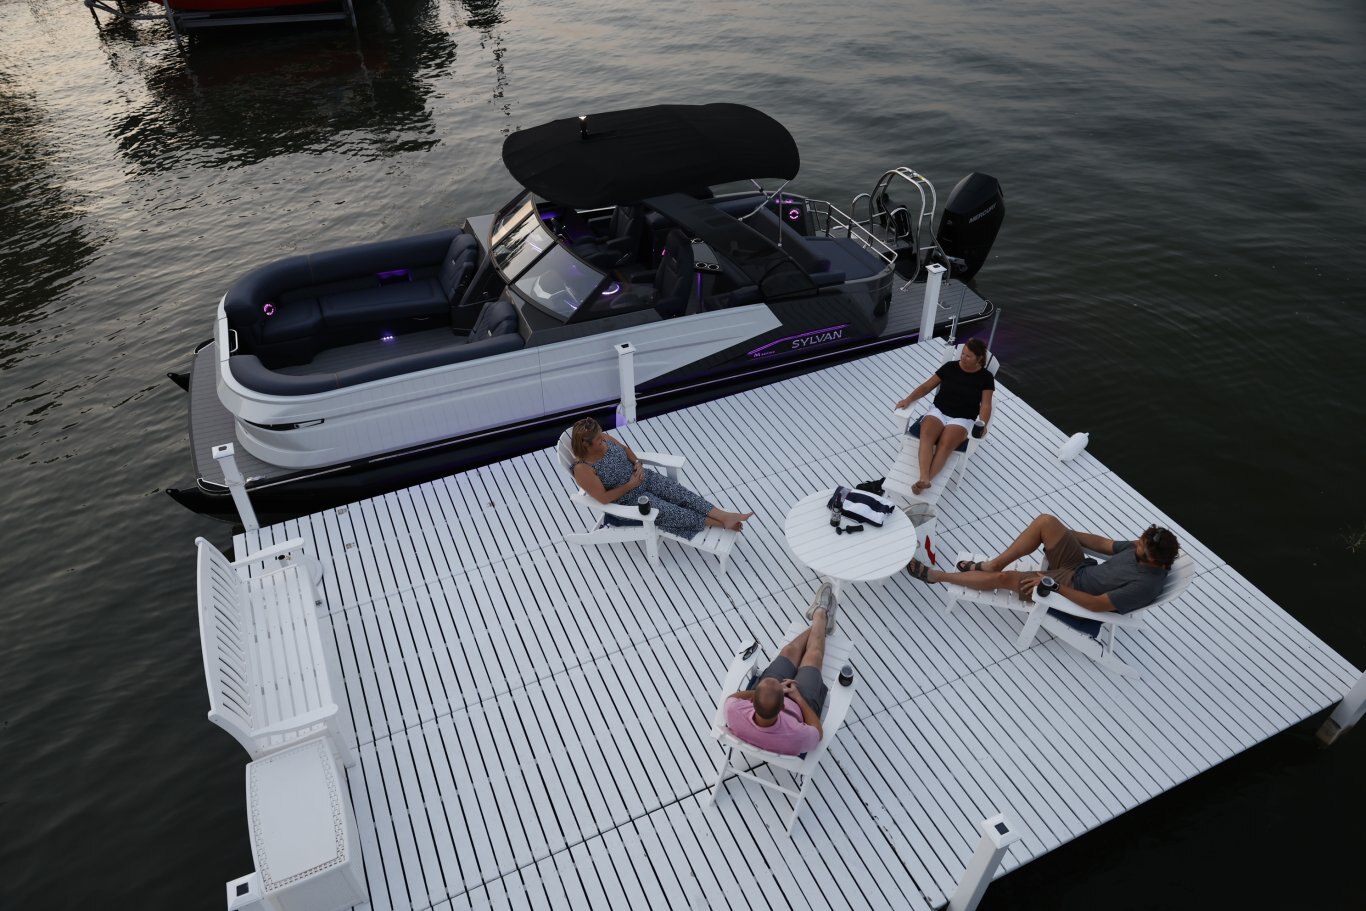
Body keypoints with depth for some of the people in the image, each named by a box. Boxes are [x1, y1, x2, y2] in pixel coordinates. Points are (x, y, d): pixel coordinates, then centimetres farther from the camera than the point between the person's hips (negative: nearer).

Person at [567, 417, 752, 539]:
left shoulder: (602, 439, -7)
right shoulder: (582, 469, -25)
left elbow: (624, 448, 11)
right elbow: (604, 497, -23)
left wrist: (637, 463, -7)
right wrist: (630, 485, -18)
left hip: (644, 478, 6)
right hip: (628, 499, -6)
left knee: (683, 495, -11)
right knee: (673, 512, -13)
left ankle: (725, 516, -15)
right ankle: (721, 524, -6)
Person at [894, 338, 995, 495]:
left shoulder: (985, 377, 3)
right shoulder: (950, 367, 9)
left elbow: (985, 405, -3)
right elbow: (927, 386, 10)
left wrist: (982, 425, -22)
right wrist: (908, 399, -5)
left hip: (962, 419, -2)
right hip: (938, 411, 2)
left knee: (945, 444, -34)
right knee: (926, 435, -33)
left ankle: (923, 482, -49)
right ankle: (924, 479, -49)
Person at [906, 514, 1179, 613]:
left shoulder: (1146, 585, -28)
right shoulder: (1141, 550, -3)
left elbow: (1096, 604, -29)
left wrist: (1053, 585, -27)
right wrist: (1064, 531, 12)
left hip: (1073, 589, -8)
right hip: (1080, 569, 8)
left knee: (1004, 578, -15)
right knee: (1045, 522, -13)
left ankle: (934, 575, 2)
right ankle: (991, 564, 1)